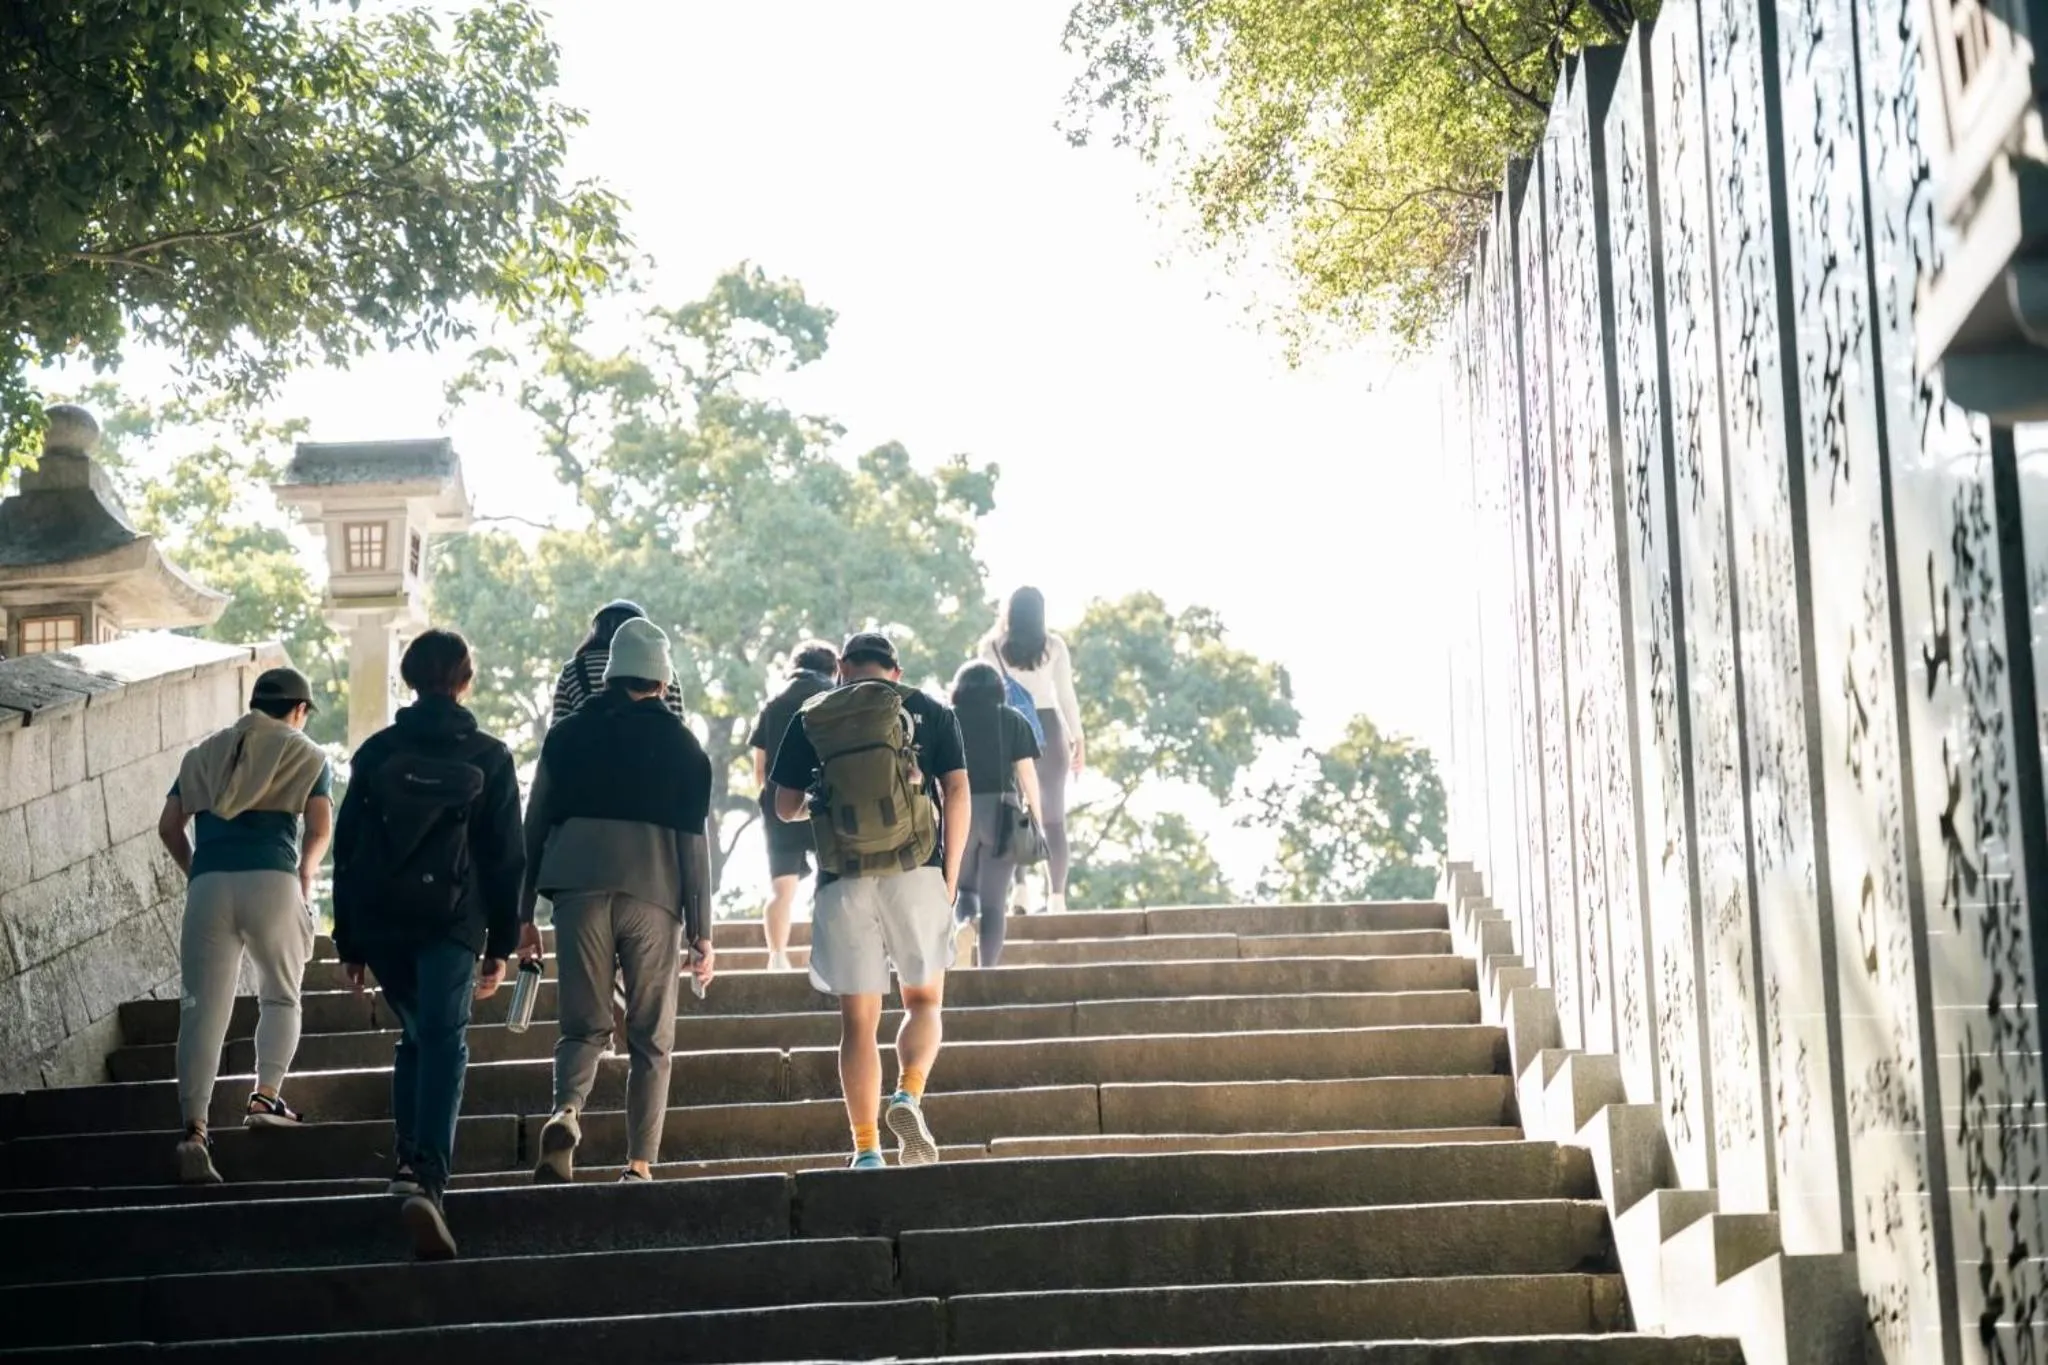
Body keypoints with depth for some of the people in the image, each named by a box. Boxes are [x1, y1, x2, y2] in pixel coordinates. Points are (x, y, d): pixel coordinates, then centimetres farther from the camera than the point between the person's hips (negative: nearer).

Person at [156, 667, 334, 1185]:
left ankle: (194, 1128, -14)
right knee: (280, 996, 18)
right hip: (273, 883, -2)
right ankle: (266, 1098, 5)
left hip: (208, 886, 2)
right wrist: (304, 872, 15)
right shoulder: (306, 754, 12)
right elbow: (320, 828, 0)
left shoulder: (204, 753, 22)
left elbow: (169, 825, 12)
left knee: (203, 1009, -2)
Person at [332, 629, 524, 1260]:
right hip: (451, 923, -3)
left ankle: (411, 1161, 17)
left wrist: (348, 944, 14)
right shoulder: (488, 757, 3)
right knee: (444, 1043, -10)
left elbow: (347, 848, 8)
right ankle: (426, 1177, -28)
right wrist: (502, 945, 8)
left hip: (380, 923, 3)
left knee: (415, 1036, 22)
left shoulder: (377, 752, 7)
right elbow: (506, 857, 3)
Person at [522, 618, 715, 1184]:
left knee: (583, 1025, 8)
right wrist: (701, 930, 4)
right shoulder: (682, 746, 5)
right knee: (651, 1040, 7)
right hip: (653, 898, -1)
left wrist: (523, 913, 14)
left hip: (579, 893, 1)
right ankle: (640, 1163, 1)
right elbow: (693, 841, 2)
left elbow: (535, 825, 10)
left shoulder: (567, 736, 10)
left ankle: (566, 1111, -21)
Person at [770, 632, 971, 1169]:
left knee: (858, 1019, 6)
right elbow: (957, 794, 1)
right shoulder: (928, 712, 7)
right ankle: (909, 1095, -12)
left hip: (844, 881, 1)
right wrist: (950, 878, 5)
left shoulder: (811, 719, 9)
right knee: (924, 1001, 14)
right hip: (916, 873, -1)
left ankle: (867, 1150, 3)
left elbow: (786, 808, 11)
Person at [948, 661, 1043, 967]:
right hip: (1000, 812, 0)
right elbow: (1026, 771, 0)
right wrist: (1035, 815, 7)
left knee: (964, 885, 19)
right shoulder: (1012, 720, 6)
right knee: (993, 899, 4)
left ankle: (965, 918, -12)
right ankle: (988, 970, 0)